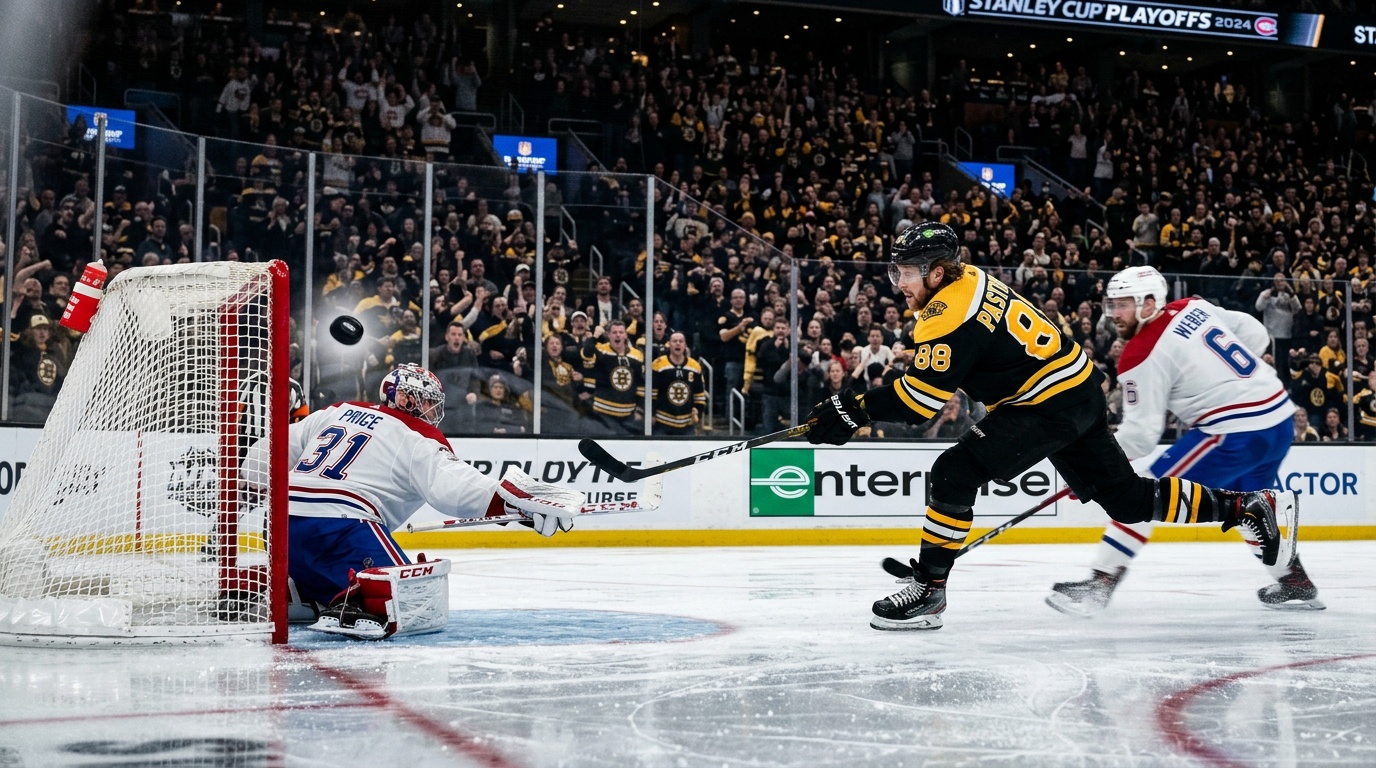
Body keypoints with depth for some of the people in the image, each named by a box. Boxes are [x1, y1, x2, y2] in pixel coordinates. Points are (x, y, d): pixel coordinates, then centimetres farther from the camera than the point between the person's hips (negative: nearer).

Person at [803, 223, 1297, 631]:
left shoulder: (952, 313, -20)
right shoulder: (968, 280, 8)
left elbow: (922, 397, -27)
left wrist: (853, 410, -24)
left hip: (1051, 404, -10)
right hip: (1079, 392, 10)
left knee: (954, 474, -16)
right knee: (1127, 498, 16)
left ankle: (929, 587, -12)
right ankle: (1250, 506, 22)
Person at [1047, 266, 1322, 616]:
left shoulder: (1143, 356, -10)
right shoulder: (1194, 307, 10)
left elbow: (1141, 433, -12)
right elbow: (1255, 332, 17)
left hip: (1236, 433, -9)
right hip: (1281, 418, 9)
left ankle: (1100, 583, -12)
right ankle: (1296, 584, 37)